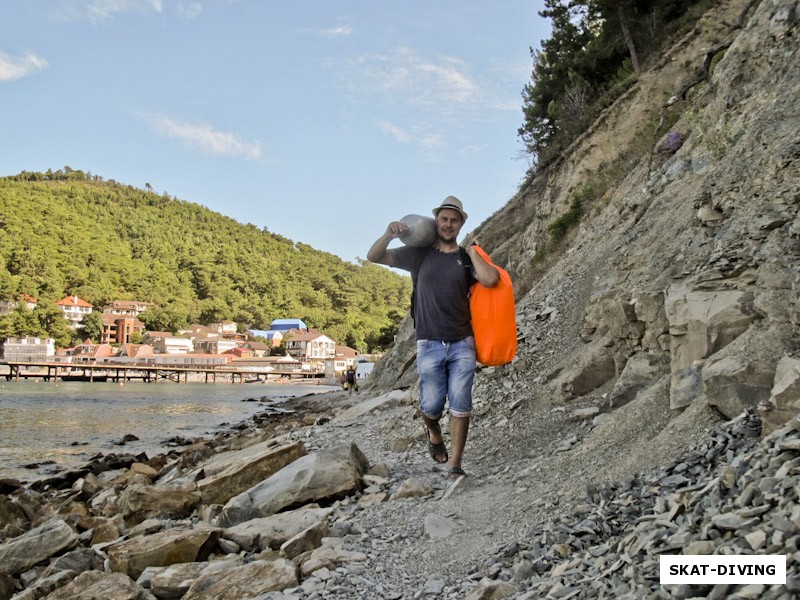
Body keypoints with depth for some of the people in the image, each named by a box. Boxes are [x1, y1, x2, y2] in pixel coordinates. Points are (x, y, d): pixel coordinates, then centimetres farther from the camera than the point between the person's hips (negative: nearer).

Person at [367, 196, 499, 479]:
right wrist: (389, 234, -17)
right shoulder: (420, 253, 5)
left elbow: (491, 280, -14)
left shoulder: (466, 258, 6)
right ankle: (434, 432, 36)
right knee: (431, 406, 1)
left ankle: (455, 464, 6)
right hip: (430, 345, 0)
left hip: (462, 344, 1)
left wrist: (472, 251, -3)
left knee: (460, 405, -3)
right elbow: (374, 257, 1)